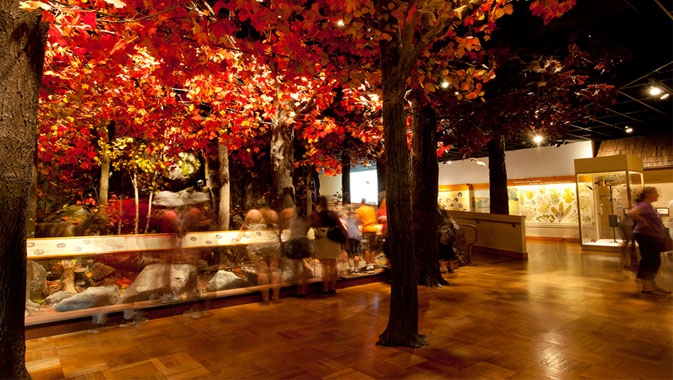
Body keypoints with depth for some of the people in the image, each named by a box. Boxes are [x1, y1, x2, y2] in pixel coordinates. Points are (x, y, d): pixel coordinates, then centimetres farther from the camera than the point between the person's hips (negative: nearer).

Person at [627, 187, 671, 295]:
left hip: (653, 237, 11)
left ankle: (652, 285, 26)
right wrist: (643, 222, -24)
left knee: (654, 262, 16)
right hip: (646, 236, -11)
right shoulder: (644, 205, -17)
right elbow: (631, 213, -36)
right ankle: (646, 287, 2)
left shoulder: (648, 205, 15)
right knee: (648, 261, -5)